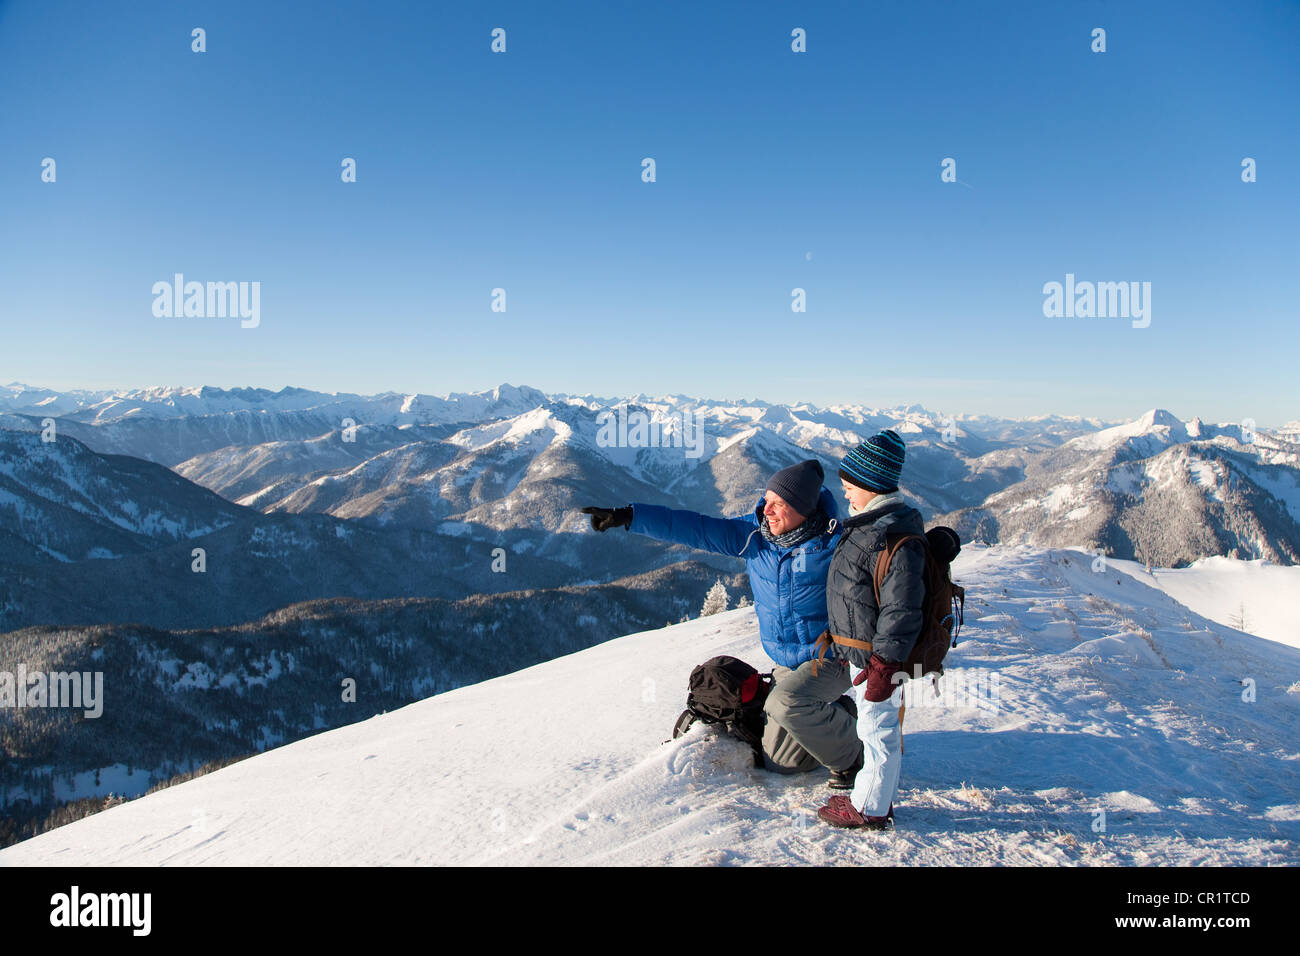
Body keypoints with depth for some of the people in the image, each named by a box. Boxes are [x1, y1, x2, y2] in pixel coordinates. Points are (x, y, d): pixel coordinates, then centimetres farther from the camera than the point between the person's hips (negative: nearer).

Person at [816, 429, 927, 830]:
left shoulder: (895, 537, -25)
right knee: (875, 722, 20)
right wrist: (852, 651, 25)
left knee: (877, 725, 3)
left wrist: (883, 666, -23)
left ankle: (871, 808, 18)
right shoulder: (871, 523, 8)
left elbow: (901, 610, -25)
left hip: (875, 653, -10)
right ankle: (876, 796, 35)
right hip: (862, 649, 10)